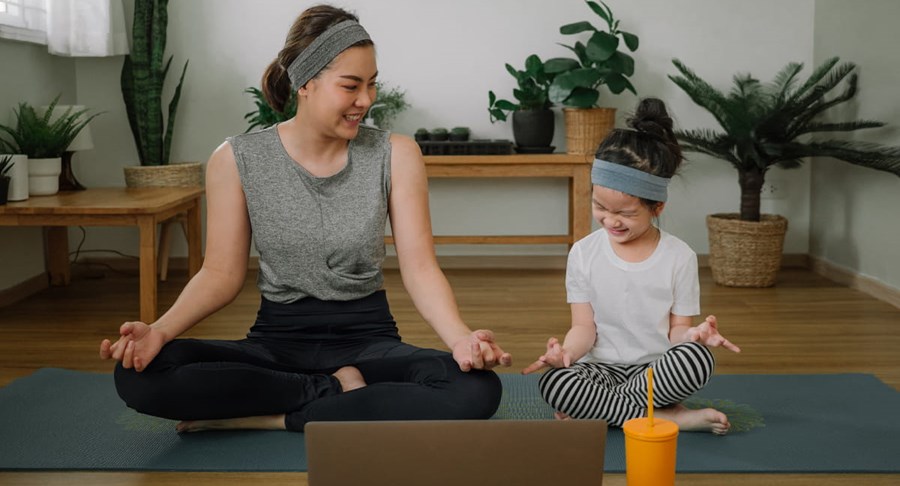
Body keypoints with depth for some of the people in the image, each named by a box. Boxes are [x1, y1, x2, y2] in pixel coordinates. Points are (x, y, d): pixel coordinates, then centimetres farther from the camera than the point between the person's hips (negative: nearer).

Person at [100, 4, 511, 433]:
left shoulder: (395, 156, -4)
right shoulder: (236, 160, -4)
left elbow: (419, 268, -7)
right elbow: (221, 273, -2)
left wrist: (460, 338, -27)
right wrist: (161, 329, -21)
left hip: (368, 339, 0)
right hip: (276, 340, 0)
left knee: (477, 390, -31)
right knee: (138, 375, -26)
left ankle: (273, 417, -18)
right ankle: (334, 391, -13)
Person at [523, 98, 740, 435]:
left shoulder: (679, 256, -3)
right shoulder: (584, 253, -1)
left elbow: (677, 328, 0)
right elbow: (584, 327, -1)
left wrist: (694, 335, -25)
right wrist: (567, 351, -24)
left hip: (656, 369, -1)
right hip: (602, 369, 1)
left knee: (697, 357, -33)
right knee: (553, 381, -32)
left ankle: (597, 409, -19)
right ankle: (668, 418, -22)